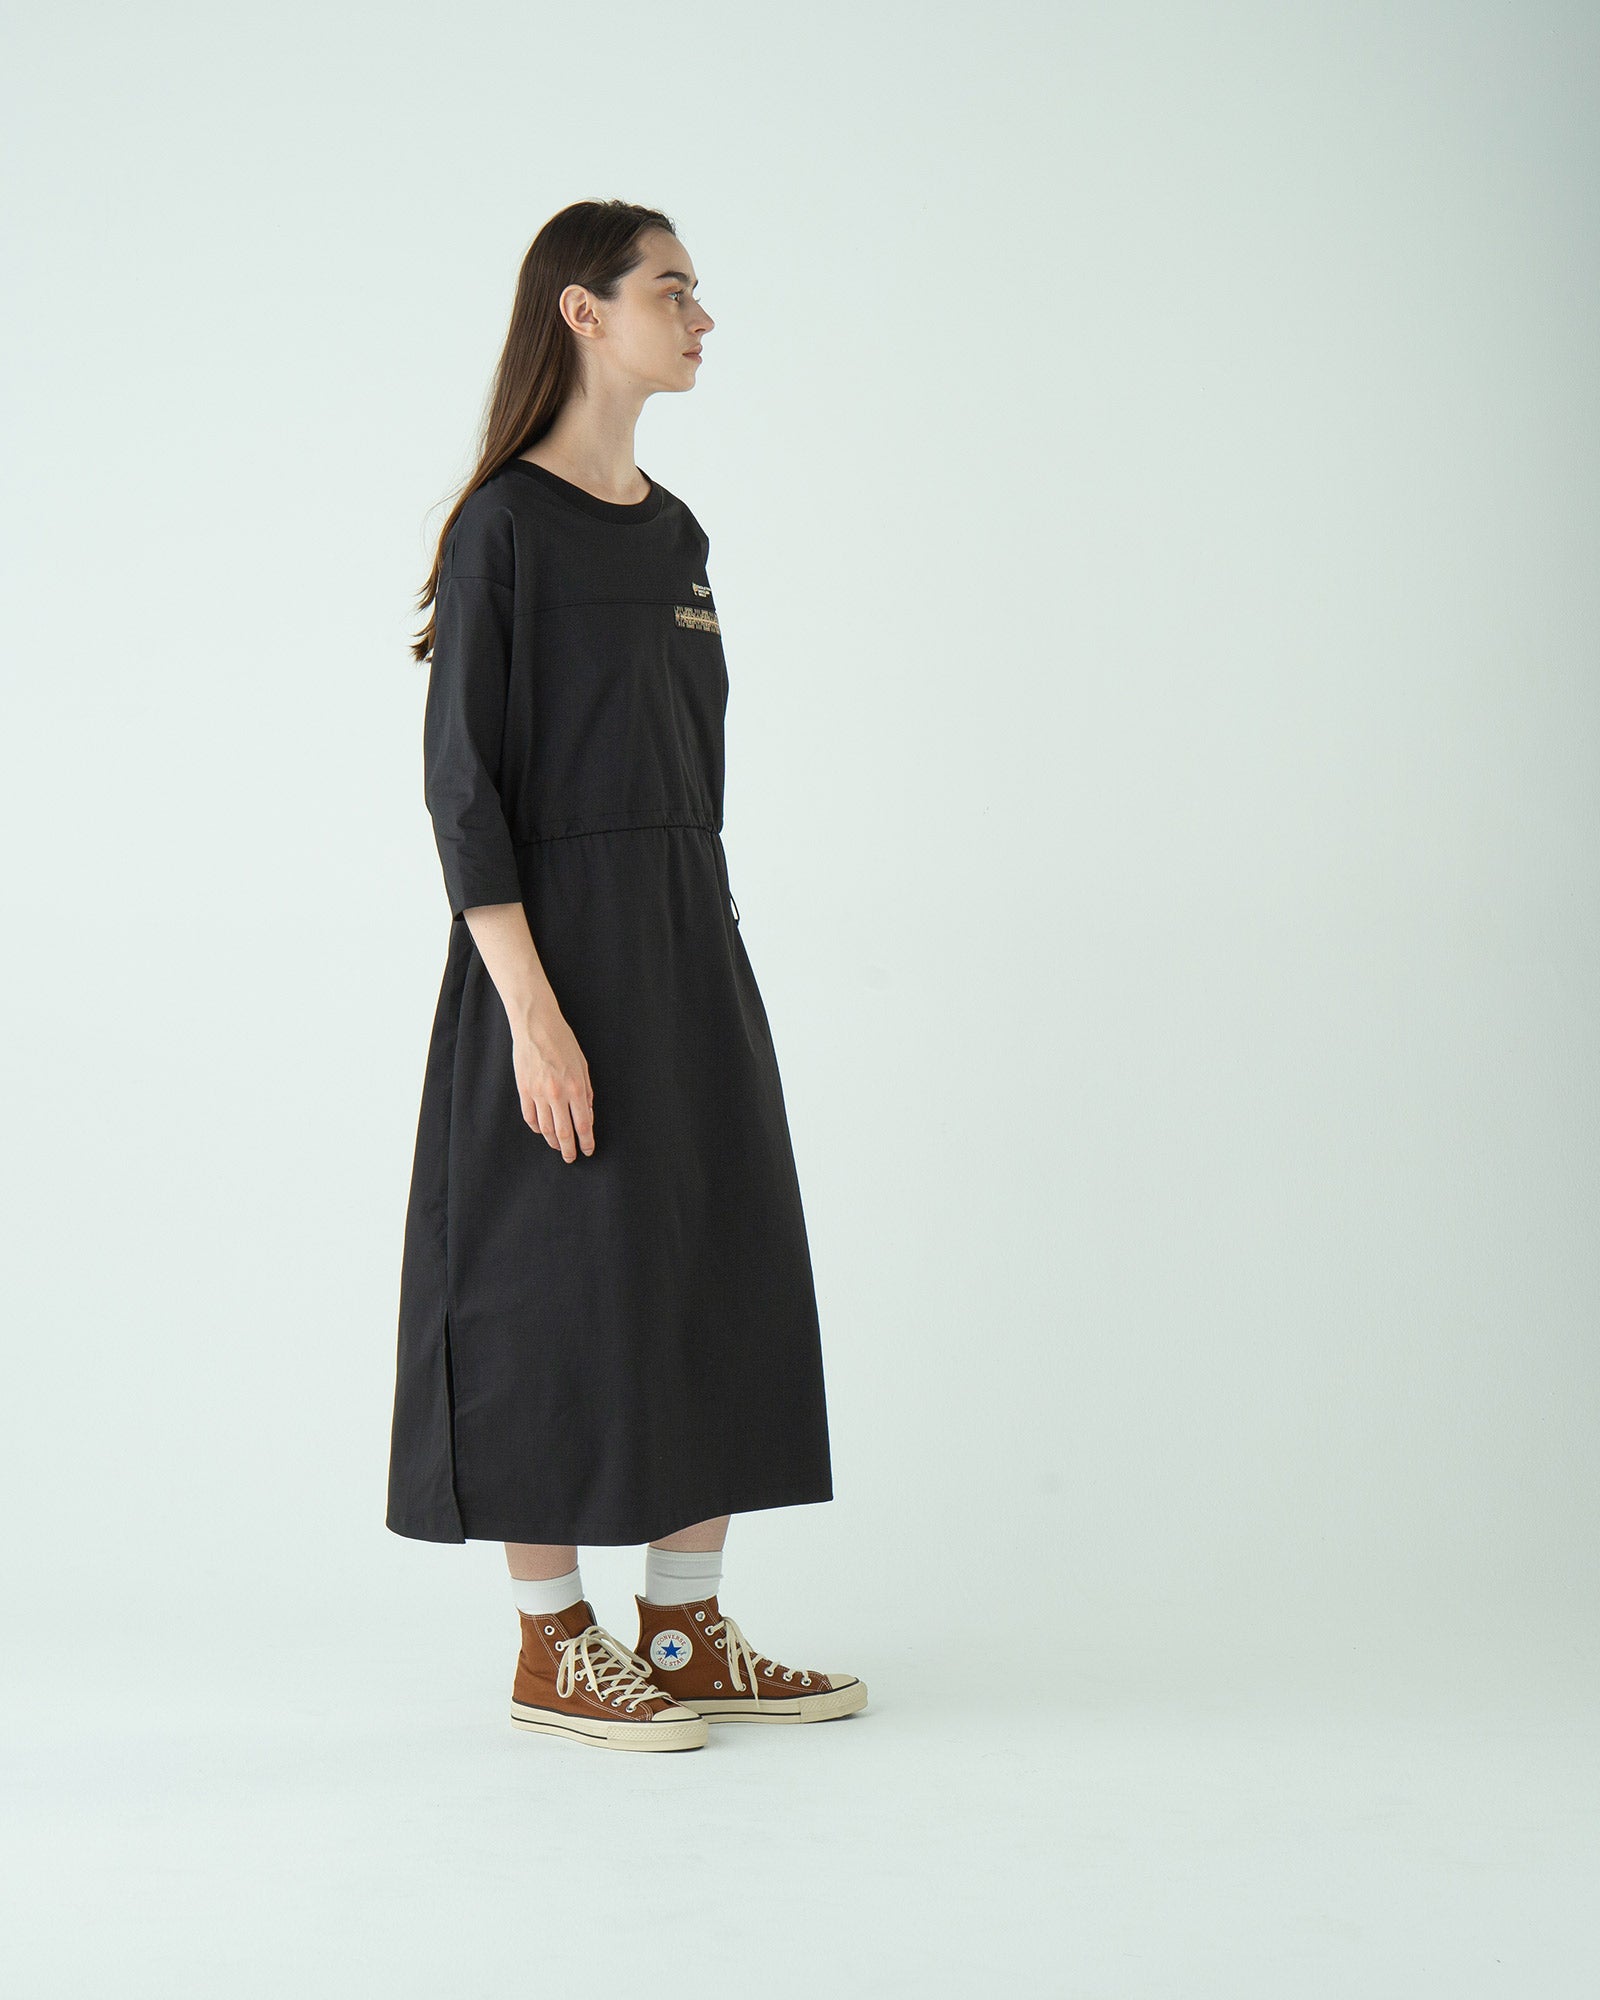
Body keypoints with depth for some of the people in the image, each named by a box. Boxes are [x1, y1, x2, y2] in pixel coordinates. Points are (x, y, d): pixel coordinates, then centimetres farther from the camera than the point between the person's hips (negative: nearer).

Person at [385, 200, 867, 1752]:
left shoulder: (674, 533, 13)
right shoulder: (505, 528, -11)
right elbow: (461, 781, -15)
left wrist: (709, 976, 16)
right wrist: (534, 1013, -20)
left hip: (690, 943, 8)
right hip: (560, 941, -8)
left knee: (718, 1269, 8)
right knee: (567, 1286, -1)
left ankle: (686, 1633, 17)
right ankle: (553, 1650, 12)